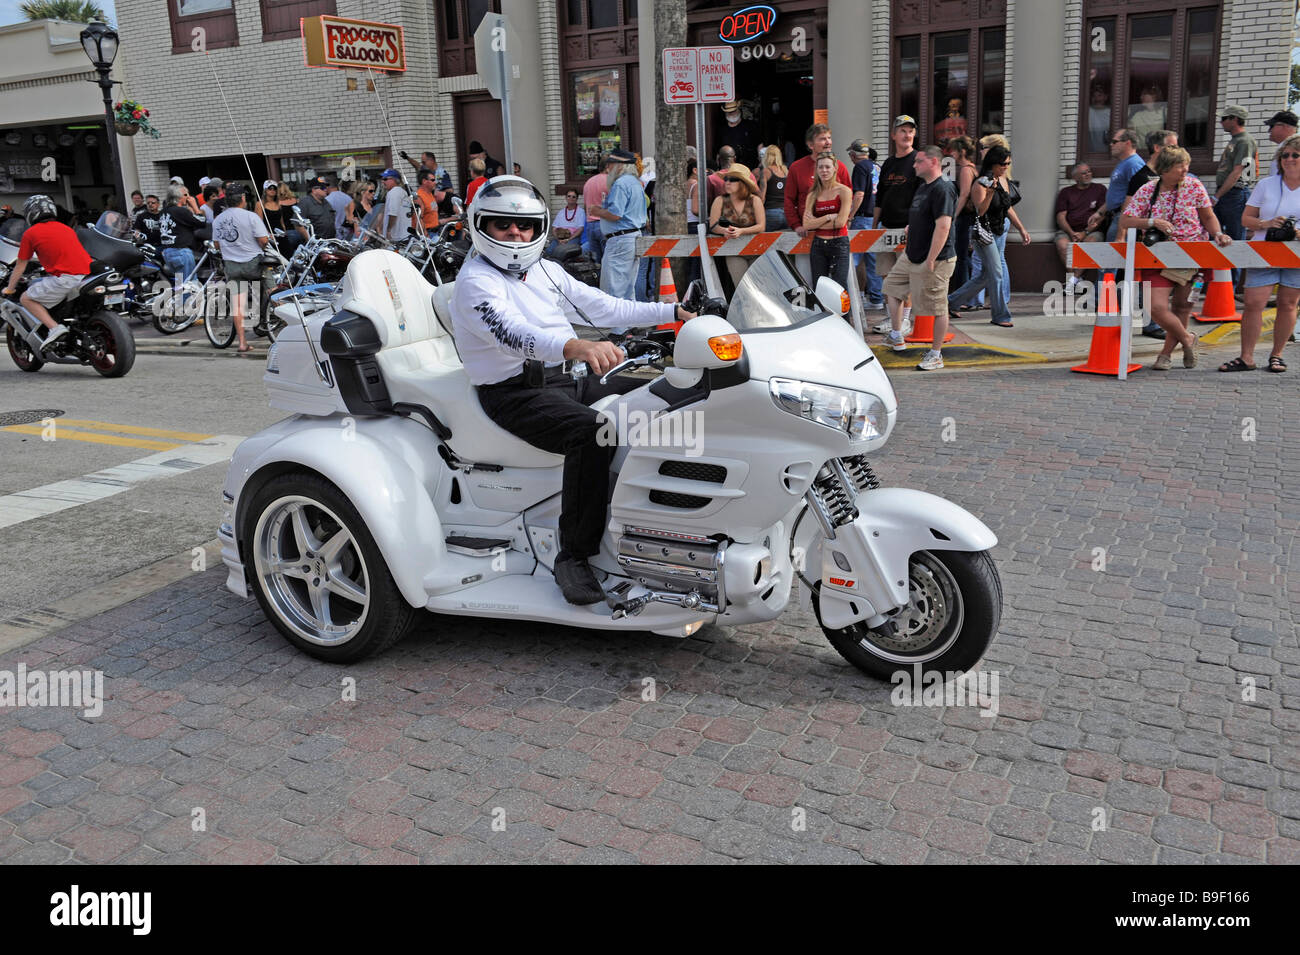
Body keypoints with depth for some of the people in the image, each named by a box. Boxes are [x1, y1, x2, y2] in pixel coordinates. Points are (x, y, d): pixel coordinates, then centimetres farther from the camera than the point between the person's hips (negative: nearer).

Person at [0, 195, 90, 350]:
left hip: (66, 277, -7)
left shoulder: (30, 233, 7)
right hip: (87, 272, 7)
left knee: (26, 299, 6)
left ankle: (54, 327, -14)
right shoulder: (66, 228, 23)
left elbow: (20, 266, 13)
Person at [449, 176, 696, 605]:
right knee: (594, 433, -34)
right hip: (517, 393, -8)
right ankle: (573, 556, -25)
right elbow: (510, 332, -29)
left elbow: (604, 307, 18)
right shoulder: (475, 281, -10)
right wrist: (576, 347, -47)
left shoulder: (545, 271, 17)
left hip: (567, 378, 8)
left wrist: (676, 312, 12)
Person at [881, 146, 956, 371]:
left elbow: (943, 226, -25)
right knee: (893, 287, 18)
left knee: (938, 307, -1)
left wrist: (931, 260, -26)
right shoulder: (922, 187, 13)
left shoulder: (943, 189, -18)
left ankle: (935, 354, 8)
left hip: (935, 260, -10)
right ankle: (896, 337, 28)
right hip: (911, 257, 11)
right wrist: (908, 241, 22)